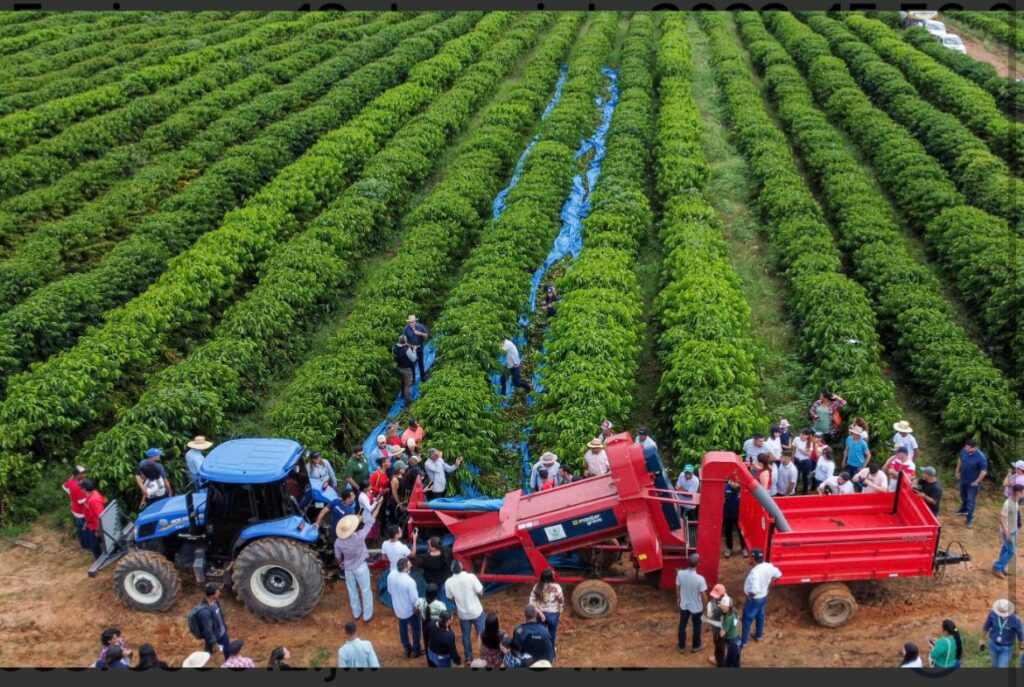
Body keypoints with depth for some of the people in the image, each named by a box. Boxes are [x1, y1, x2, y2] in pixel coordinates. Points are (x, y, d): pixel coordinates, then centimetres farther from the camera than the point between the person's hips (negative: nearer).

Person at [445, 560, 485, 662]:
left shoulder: (448, 582, -16)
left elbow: (451, 598, -2)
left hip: (463, 614, 2)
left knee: (466, 635, 23)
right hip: (476, 611, -2)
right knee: (482, 633, 19)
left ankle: (469, 657, 36)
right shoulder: (471, 577, -25)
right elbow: (480, 593, -18)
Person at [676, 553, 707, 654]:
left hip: (684, 605, 3)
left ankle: (682, 647, 38)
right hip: (696, 607, -3)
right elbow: (703, 595, -19)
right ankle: (696, 646, 43)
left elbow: (677, 588, -4)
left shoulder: (680, 573, -21)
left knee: (682, 625, 23)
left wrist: (678, 598, 16)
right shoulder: (700, 579, -32)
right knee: (696, 626, 23)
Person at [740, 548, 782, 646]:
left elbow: (754, 590, -42)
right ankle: (759, 636, 46)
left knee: (747, 620, 11)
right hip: (764, 596, 7)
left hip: (754, 599, -7)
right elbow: (778, 574, 7)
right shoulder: (769, 566, -13)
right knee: (760, 616, 27)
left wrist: (750, 594, -21)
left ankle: (744, 641, 24)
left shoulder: (755, 572, -37)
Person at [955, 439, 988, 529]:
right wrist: (958, 471, 11)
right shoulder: (964, 451, -12)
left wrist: (976, 482, -19)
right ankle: (964, 509, 51)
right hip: (963, 479, 6)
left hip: (973, 482, -6)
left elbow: (984, 471, -23)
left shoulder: (981, 457, -30)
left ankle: (970, 519, 14)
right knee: (963, 496, 27)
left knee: (971, 500, 1)